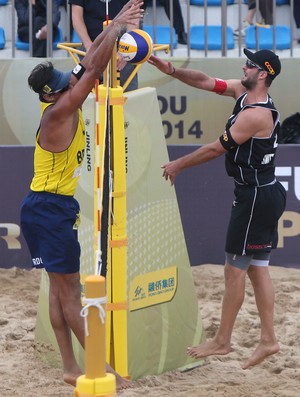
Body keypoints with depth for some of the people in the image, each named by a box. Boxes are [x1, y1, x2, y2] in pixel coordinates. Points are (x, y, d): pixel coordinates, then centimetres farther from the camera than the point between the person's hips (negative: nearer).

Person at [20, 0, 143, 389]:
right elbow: (93, 68, -20)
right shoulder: (60, 112, -19)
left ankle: (71, 368, 14)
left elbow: (89, 64, 14)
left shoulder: (62, 105, 5)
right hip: (49, 210, -10)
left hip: (52, 208, 10)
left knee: (61, 287, 10)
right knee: (70, 291, -5)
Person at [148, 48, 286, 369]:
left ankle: (222, 341, 7)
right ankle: (268, 339, 14)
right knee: (256, 268, 12)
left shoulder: (256, 114, -23)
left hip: (256, 197, -10)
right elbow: (205, 82, 13)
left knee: (234, 268, -1)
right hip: (263, 194, 10)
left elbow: (217, 149, -18)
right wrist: (171, 71, 0)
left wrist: (178, 165, -7)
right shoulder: (242, 91, 6)